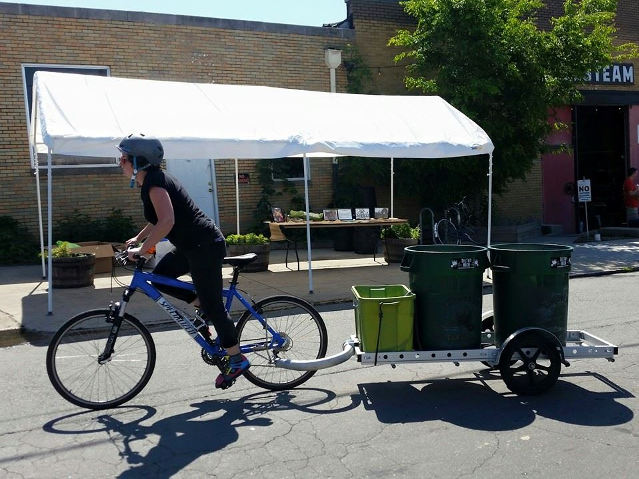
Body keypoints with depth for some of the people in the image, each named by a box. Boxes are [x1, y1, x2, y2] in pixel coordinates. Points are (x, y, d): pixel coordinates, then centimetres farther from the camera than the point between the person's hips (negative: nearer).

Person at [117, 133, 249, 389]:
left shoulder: (154, 181, -16)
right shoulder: (151, 180, 14)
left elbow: (167, 221, -29)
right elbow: (159, 219, 29)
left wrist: (141, 249, -22)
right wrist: (137, 238, 27)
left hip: (205, 246, -10)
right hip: (192, 245, 10)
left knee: (213, 306, -2)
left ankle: (237, 360, 10)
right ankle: (201, 305, 19)